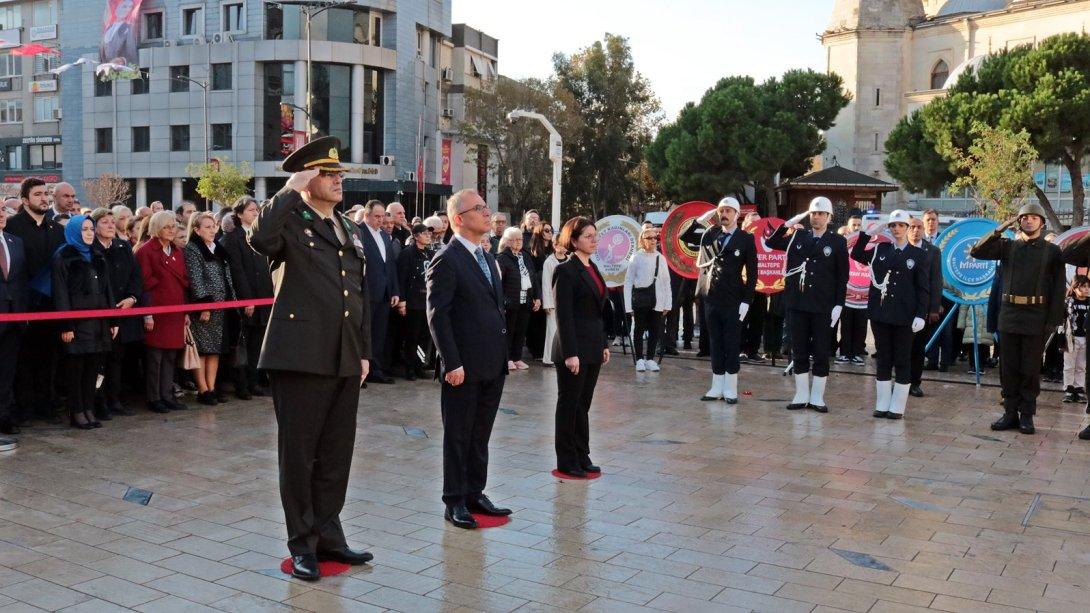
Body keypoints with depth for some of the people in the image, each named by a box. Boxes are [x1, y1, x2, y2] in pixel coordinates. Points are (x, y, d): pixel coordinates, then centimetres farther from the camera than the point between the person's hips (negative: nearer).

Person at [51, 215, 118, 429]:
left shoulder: (97, 257, 16)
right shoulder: (62, 257, -3)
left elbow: (107, 290, 16)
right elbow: (60, 293, -9)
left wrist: (112, 320, 9)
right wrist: (65, 326, -15)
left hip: (98, 321, 6)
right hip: (78, 322, -6)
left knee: (93, 368, 7)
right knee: (76, 368, 0)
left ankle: (89, 410, 13)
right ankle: (77, 412, 6)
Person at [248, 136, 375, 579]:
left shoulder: (351, 230, 17)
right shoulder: (289, 221, -4)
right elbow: (261, 239, -29)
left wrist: (364, 351, 15)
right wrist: (291, 190, -20)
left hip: (344, 359, 6)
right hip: (301, 357, -6)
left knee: (336, 454, 13)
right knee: (298, 453, 5)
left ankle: (328, 535, 27)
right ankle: (303, 544, 17)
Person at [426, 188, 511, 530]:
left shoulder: (487, 259, 16)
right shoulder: (447, 260, -10)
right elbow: (437, 315, -15)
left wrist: (504, 356, 14)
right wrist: (452, 363, -19)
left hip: (492, 365, 8)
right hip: (464, 367, -8)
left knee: (480, 435, 15)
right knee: (458, 436, 4)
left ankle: (475, 494, 26)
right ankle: (454, 502, 14)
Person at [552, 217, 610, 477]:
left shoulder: (592, 269, 13)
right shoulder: (566, 271, -11)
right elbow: (563, 316, -16)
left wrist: (604, 344, 13)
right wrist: (570, 353, -20)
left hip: (593, 347, 8)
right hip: (575, 348, -8)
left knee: (583, 404, 14)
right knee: (569, 404, 3)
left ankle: (581, 456, 22)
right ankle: (566, 462, 12)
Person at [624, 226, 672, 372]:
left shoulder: (661, 258, 5)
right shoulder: (636, 257, -5)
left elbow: (666, 282, 7)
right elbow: (628, 281, -4)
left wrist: (667, 304, 2)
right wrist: (628, 305, -9)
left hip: (656, 300, 3)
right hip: (640, 298, -3)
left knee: (655, 330, 7)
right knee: (639, 329, 5)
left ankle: (650, 358, 21)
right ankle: (639, 359, 17)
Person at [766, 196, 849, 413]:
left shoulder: (838, 241, 0)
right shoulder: (798, 236, 7)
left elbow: (843, 277, 0)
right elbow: (771, 243, 13)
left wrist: (839, 305, -7)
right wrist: (787, 224, -1)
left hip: (823, 307, -2)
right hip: (797, 304, 3)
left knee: (821, 353, 4)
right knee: (799, 352, 8)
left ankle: (817, 397, 13)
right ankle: (801, 395, 17)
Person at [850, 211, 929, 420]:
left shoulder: (918, 254, 1)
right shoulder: (880, 250, 8)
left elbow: (923, 288, -1)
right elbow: (856, 255, 14)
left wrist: (920, 315, -10)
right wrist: (866, 233, 1)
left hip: (904, 316, -3)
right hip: (880, 313, 3)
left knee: (902, 361, 3)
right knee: (882, 359, 8)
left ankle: (897, 407, 10)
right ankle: (882, 405, 15)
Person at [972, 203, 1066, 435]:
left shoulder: (1052, 251, 3)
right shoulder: (1007, 245, 9)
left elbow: (1058, 288, 0)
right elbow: (976, 251, -2)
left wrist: (1053, 320, -7)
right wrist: (1001, 229, -6)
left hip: (1036, 318, -2)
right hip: (1009, 314, 2)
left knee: (1030, 369, 3)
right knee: (1008, 367, 6)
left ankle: (1027, 415, 11)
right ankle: (1010, 412, 14)